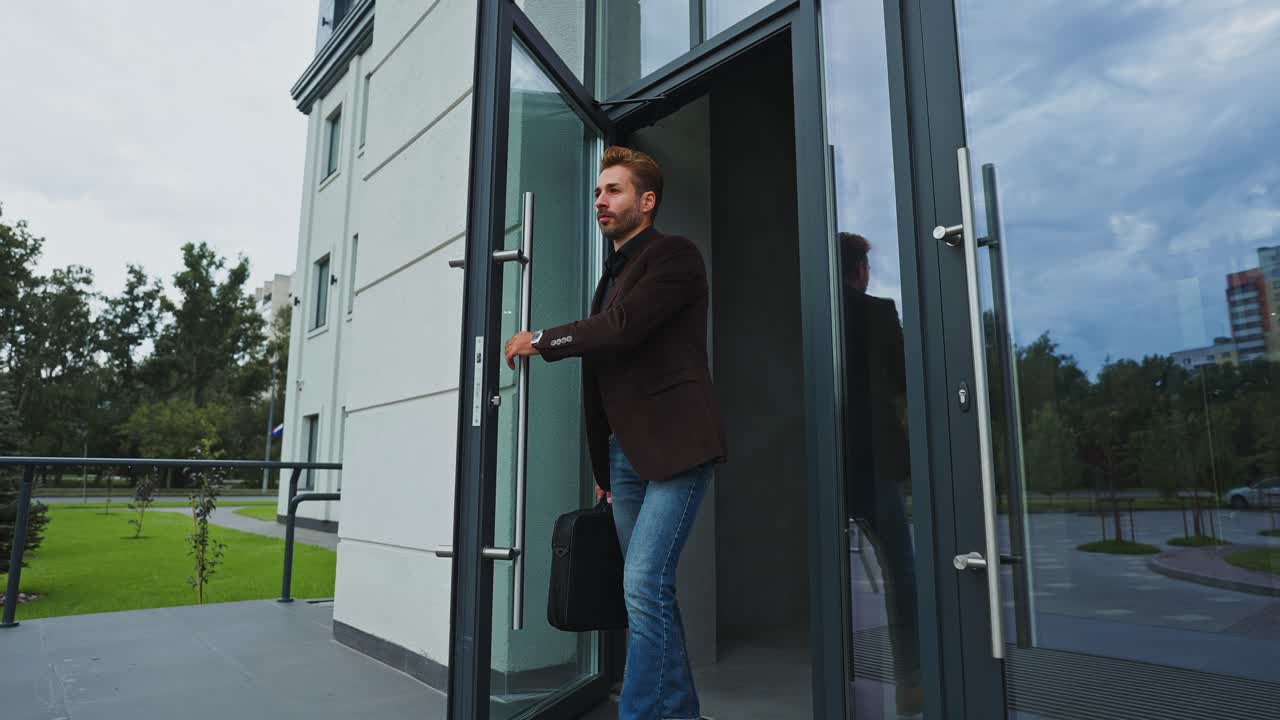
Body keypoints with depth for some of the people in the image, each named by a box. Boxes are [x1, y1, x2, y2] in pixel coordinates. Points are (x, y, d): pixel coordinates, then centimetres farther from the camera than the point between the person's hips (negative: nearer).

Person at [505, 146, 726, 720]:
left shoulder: (674, 255, -3)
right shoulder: (612, 275, 21)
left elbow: (622, 326, -19)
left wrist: (541, 341, -6)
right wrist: (602, 465, 19)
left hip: (675, 445, -8)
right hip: (625, 452, 8)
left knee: (644, 584, -13)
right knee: (650, 590, 10)